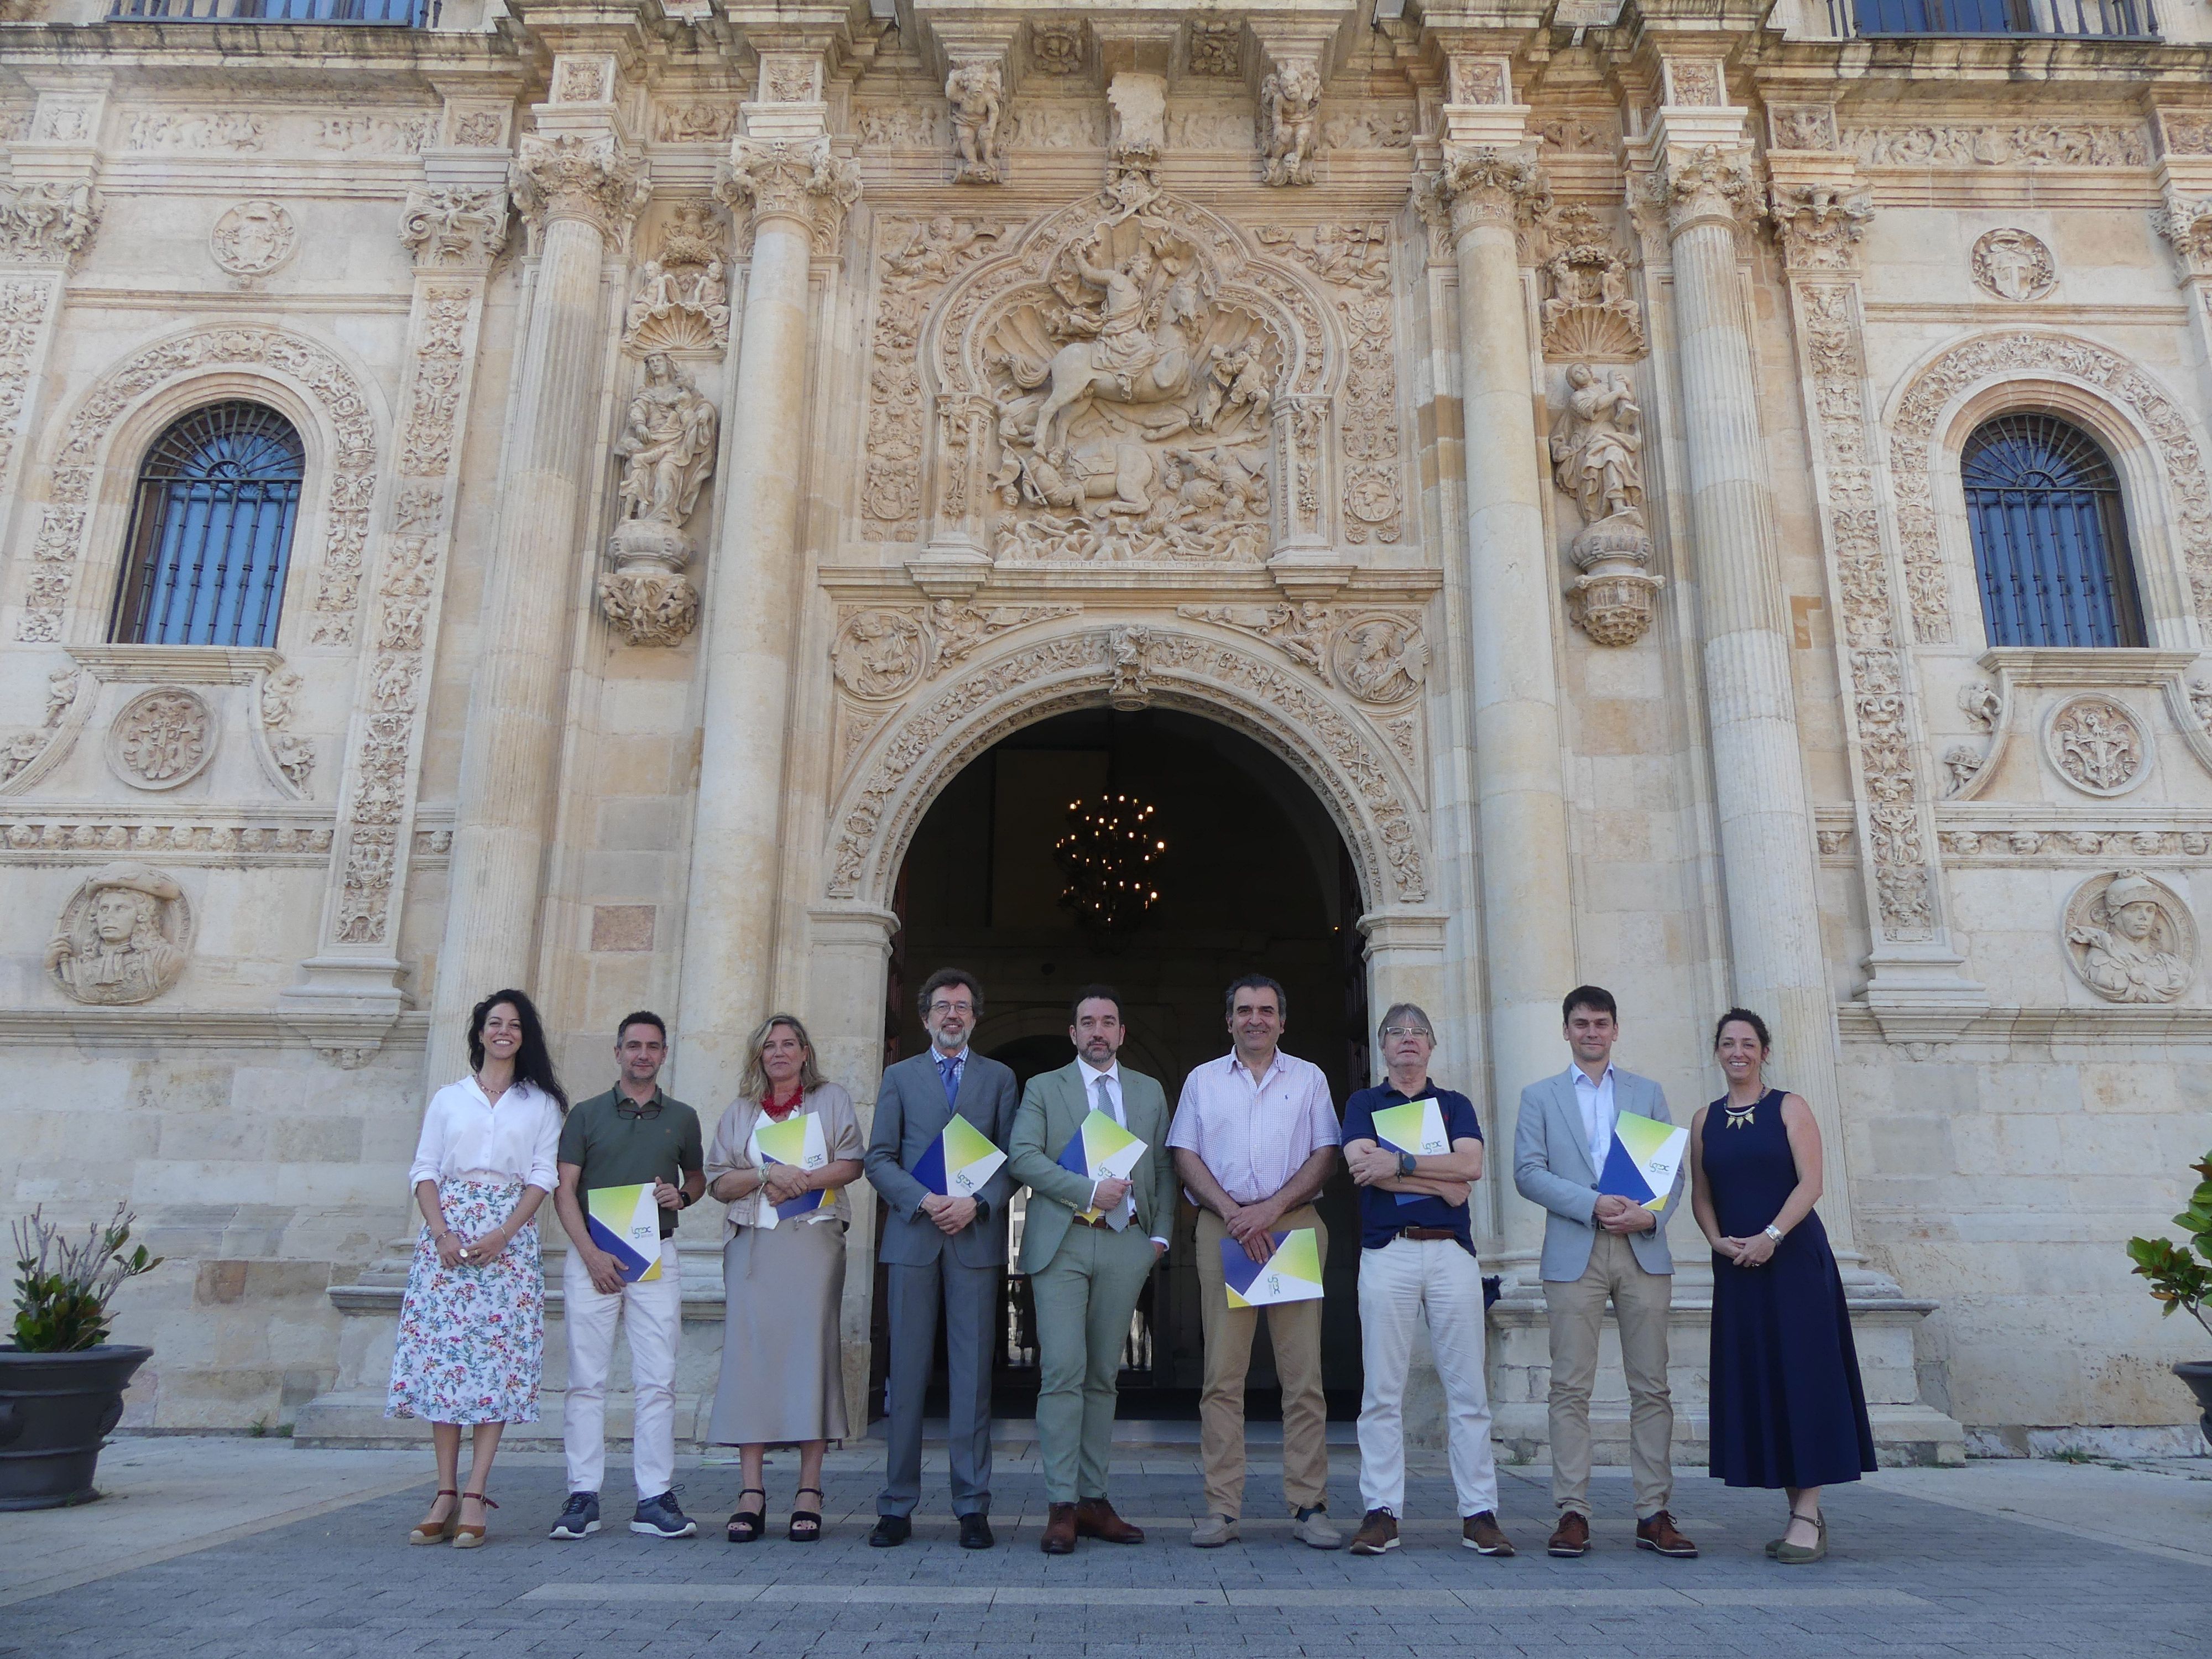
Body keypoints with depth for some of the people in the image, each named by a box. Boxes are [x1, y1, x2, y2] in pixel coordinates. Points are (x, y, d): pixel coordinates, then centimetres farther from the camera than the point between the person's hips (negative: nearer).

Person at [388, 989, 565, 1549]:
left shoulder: (541, 1103, 10)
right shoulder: (448, 1099, 14)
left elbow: (542, 1178, 3)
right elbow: (424, 1171, 8)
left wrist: (501, 1235, -11)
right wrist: (442, 1232, -8)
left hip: (510, 1240, -1)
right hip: (448, 1235, 1)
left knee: (499, 1355, -8)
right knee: (441, 1352, -3)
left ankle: (474, 1497, -6)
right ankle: (446, 1494, 2)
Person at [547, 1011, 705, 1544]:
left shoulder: (682, 1118, 12)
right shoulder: (586, 1115, 7)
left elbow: (698, 1177, 23)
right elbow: (564, 1190, 2)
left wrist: (682, 1195, -1)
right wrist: (591, 1253, -9)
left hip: (657, 1256, 1)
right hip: (591, 1253, -1)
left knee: (657, 1381, -2)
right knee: (586, 1380, -1)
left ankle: (655, 1499, 2)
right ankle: (583, 1496, 6)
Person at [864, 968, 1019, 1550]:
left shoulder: (999, 1078, 14)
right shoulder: (899, 1076, 14)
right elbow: (879, 1158, 6)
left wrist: (977, 1204, -10)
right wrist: (921, 1199, -10)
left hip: (976, 1239, 0)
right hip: (912, 1237, 0)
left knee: (973, 1373, -1)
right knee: (907, 1374, 2)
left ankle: (972, 1507, 5)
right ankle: (897, 1507, 9)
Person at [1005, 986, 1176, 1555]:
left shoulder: (1151, 1093, 18)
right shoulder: (1043, 1088, 9)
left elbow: (1165, 1168, 17)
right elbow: (1022, 1157, -5)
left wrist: (1161, 1234, 5)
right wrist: (1089, 1191, -14)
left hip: (1126, 1245, 3)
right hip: (1062, 1242, -3)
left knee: (1103, 1377, 6)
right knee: (1063, 1373, -10)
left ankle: (1093, 1500, 12)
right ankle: (1062, 1507, -5)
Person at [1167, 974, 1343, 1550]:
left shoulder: (1309, 1078, 14)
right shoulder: (1202, 1080, 16)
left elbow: (1325, 1154, 5)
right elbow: (1185, 1156, 8)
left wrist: (1274, 1206, -8)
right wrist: (1231, 1210, -7)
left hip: (1295, 1226, 0)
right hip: (1222, 1228, 0)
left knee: (1303, 1370, -3)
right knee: (1222, 1372, -3)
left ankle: (1309, 1507, 3)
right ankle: (1221, 1508, 1)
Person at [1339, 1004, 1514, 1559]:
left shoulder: (1455, 1104, 16)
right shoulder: (1363, 1103, 13)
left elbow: (1471, 1165, -2)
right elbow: (1360, 1165, -6)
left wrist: (1399, 1163, -8)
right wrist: (1441, 1180, -6)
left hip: (1451, 1250, 1)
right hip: (1387, 1250, -1)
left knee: (1468, 1389, 1)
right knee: (1382, 1390, -2)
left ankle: (1479, 1513, 7)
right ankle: (1381, 1512, 3)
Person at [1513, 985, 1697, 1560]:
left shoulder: (1648, 1093, 17)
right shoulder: (1540, 1096, 12)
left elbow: (1673, 1170, 10)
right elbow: (1528, 1171, 0)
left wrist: (1652, 1214, -10)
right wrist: (1593, 1205, -12)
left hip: (1644, 1251, 2)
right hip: (1574, 1254, -1)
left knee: (1651, 1386, 2)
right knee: (1571, 1388, -3)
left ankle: (1653, 1514, 9)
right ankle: (1573, 1512, 2)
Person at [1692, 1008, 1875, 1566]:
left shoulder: (1789, 1108, 0)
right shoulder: (1705, 1120, 12)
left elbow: (1811, 1184, -9)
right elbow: (1701, 1195, 12)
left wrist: (1769, 1237, -18)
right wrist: (1718, 1241, -6)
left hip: (1794, 1260, -4)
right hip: (1737, 1268, 4)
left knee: (1802, 1378, -5)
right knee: (1756, 1385, 4)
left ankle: (1808, 1515, -1)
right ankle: (1802, 1514, 13)